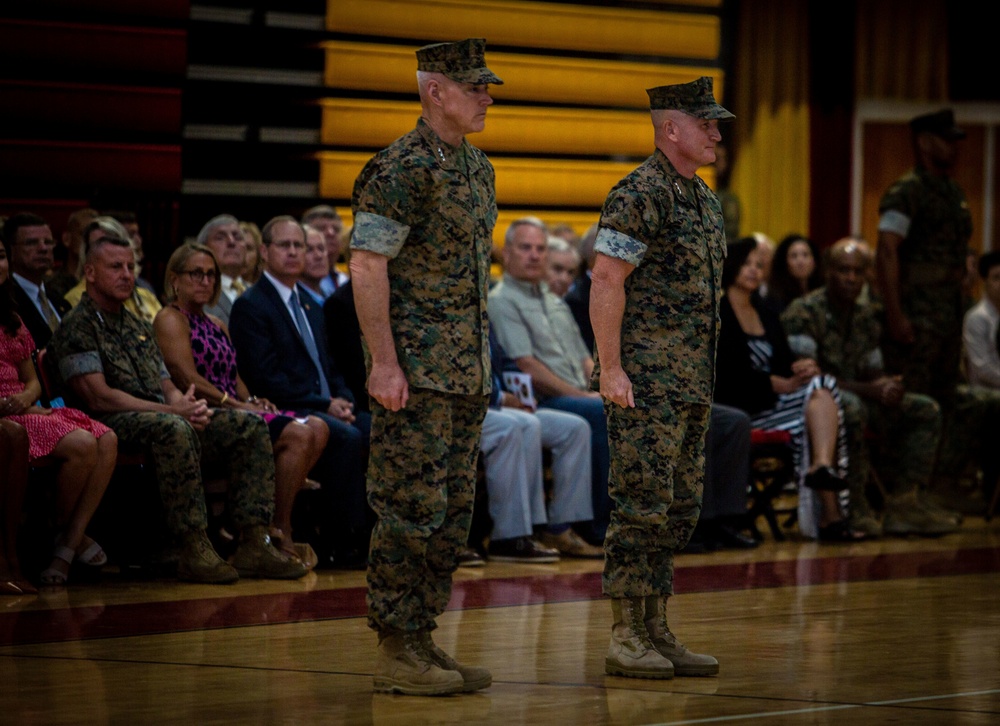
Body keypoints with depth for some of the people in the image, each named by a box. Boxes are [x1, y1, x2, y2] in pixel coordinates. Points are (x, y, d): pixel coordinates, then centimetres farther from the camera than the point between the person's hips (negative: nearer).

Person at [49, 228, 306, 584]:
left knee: (249, 426, -8)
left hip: (165, 419, 9)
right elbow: (99, 397, -13)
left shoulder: (139, 327, 27)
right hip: (112, 424, -8)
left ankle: (253, 544, -16)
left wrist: (185, 403, -5)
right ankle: (194, 550, -38)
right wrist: (172, 410, -16)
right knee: (173, 429, -39)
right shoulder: (77, 327, -2)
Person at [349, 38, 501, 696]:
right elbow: (367, 266, -17)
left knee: (453, 512, 10)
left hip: (465, 370, 9)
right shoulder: (402, 169, -14)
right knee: (413, 510, -7)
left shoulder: (477, 168, 14)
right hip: (416, 369, -9)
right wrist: (383, 363, -21)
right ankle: (396, 652, -3)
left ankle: (422, 641, 15)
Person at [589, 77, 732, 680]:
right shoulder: (640, 195, -13)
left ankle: (656, 634, 14)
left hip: (690, 382, 9)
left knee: (679, 510, 9)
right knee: (644, 506, -9)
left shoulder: (704, 200, 16)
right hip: (645, 380, -9)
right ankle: (626, 640, -6)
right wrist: (611, 368, -21)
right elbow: (606, 281, -17)